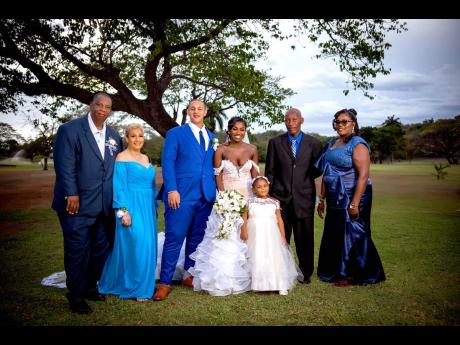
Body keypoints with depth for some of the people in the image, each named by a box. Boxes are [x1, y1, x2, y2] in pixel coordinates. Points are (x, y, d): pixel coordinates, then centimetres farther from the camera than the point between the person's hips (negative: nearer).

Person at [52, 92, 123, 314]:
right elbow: (64, 164, -12)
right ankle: (76, 296, 20)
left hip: (105, 205, 6)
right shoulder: (70, 130, -6)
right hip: (78, 203, -5)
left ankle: (90, 287, 32)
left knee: (100, 249, 14)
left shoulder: (114, 135, 12)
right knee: (77, 250, 3)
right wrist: (71, 194, -18)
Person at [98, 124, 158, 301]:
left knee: (147, 246, 11)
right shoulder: (122, 158, -6)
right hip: (131, 207, -7)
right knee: (134, 245, -7)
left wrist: (154, 207, 16)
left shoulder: (145, 158, 15)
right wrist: (123, 211, -18)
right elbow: (119, 187, -12)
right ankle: (134, 287, 7)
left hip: (147, 208, 7)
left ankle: (142, 283, 26)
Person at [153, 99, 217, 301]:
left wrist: (215, 191, 6)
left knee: (197, 238, 11)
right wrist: (171, 190, -14)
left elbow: (213, 166, 16)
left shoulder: (212, 138, 17)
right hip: (182, 194, -4)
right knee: (174, 238, -3)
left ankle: (190, 276, 25)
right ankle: (165, 283, 6)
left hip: (206, 195, 5)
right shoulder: (175, 133, 3)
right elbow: (167, 162, -4)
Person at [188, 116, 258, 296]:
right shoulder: (221, 150, -3)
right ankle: (223, 280, 11)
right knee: (224, 239, -2)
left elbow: (255, 177, 5)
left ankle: (244, 278, 24)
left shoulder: (252, 149, 3)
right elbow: (218, 177, -6)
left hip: (247, 199, 2)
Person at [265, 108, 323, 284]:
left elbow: (318, 169, 11)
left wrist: (304, 177, 2)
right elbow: (269, 171, 6)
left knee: (305, 237, 8)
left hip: (304, 197, 0)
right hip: (281, 197, 0)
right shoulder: (275, 142, 5)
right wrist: (268, 194, 1)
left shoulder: (313, 143, 4)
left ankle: (306, 273, 25)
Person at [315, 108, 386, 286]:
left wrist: (355, 203, -24)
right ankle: (337, 272, 29)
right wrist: (322, 198, 13)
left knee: (352, 234, 3)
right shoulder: (331, 144, 12)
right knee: (335, 235, 13)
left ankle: (350, 275, 18)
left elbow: (363, 176, -19)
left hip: (351, 199, -7)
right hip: (335, 199, 7)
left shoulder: (358, 145, -11)